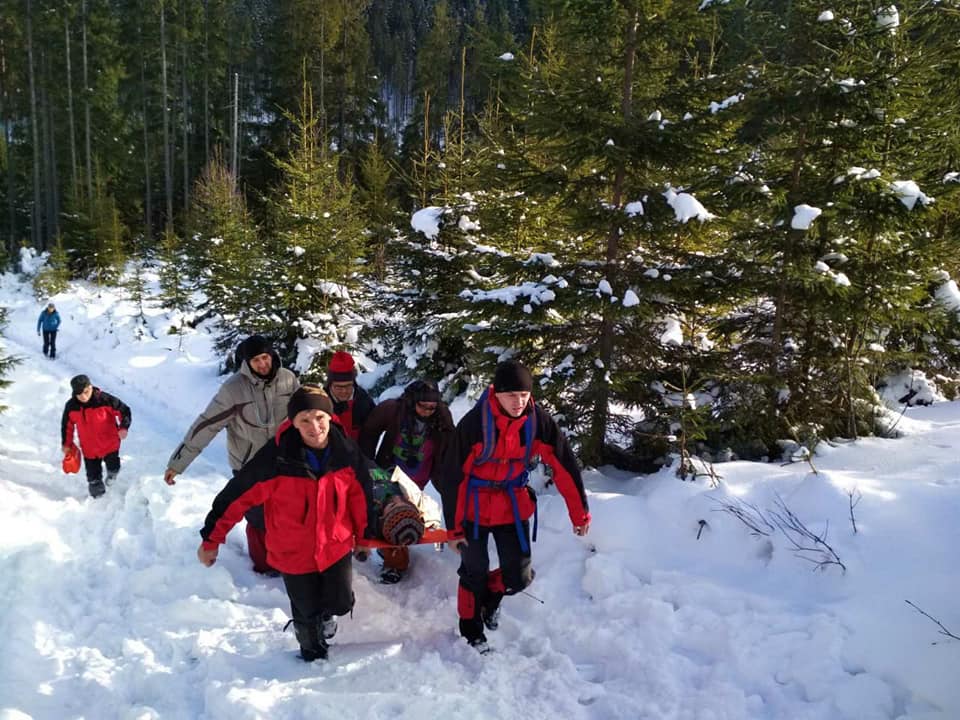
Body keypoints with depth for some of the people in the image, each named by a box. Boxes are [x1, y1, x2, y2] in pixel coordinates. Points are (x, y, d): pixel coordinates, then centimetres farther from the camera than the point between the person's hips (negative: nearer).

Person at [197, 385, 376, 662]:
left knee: (341, 603, 13)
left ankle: (325, 613, 53)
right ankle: (312, 650, 52)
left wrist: (364, 535, 11)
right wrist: (211, 539, -12)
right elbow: (237, 496, -18)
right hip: (294, 553, -2)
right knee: (307, 613, 17)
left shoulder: (347, 452, -17)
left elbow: (360, 495, -1)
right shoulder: (276, 457, -27)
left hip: (336, 546, 2)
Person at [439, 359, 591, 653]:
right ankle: (471, 629, 32)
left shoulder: (538, 421, -15)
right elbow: (452, 477, -17)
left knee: (519, 577, 3)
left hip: (513, 506, 3)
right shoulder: (473, 424, -25)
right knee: (474, 573, 6)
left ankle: (491, 595, 37)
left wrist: (579, 513, -5)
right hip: (475, 507, -3)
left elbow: (564, 467, -8)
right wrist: (453, 528, -13)